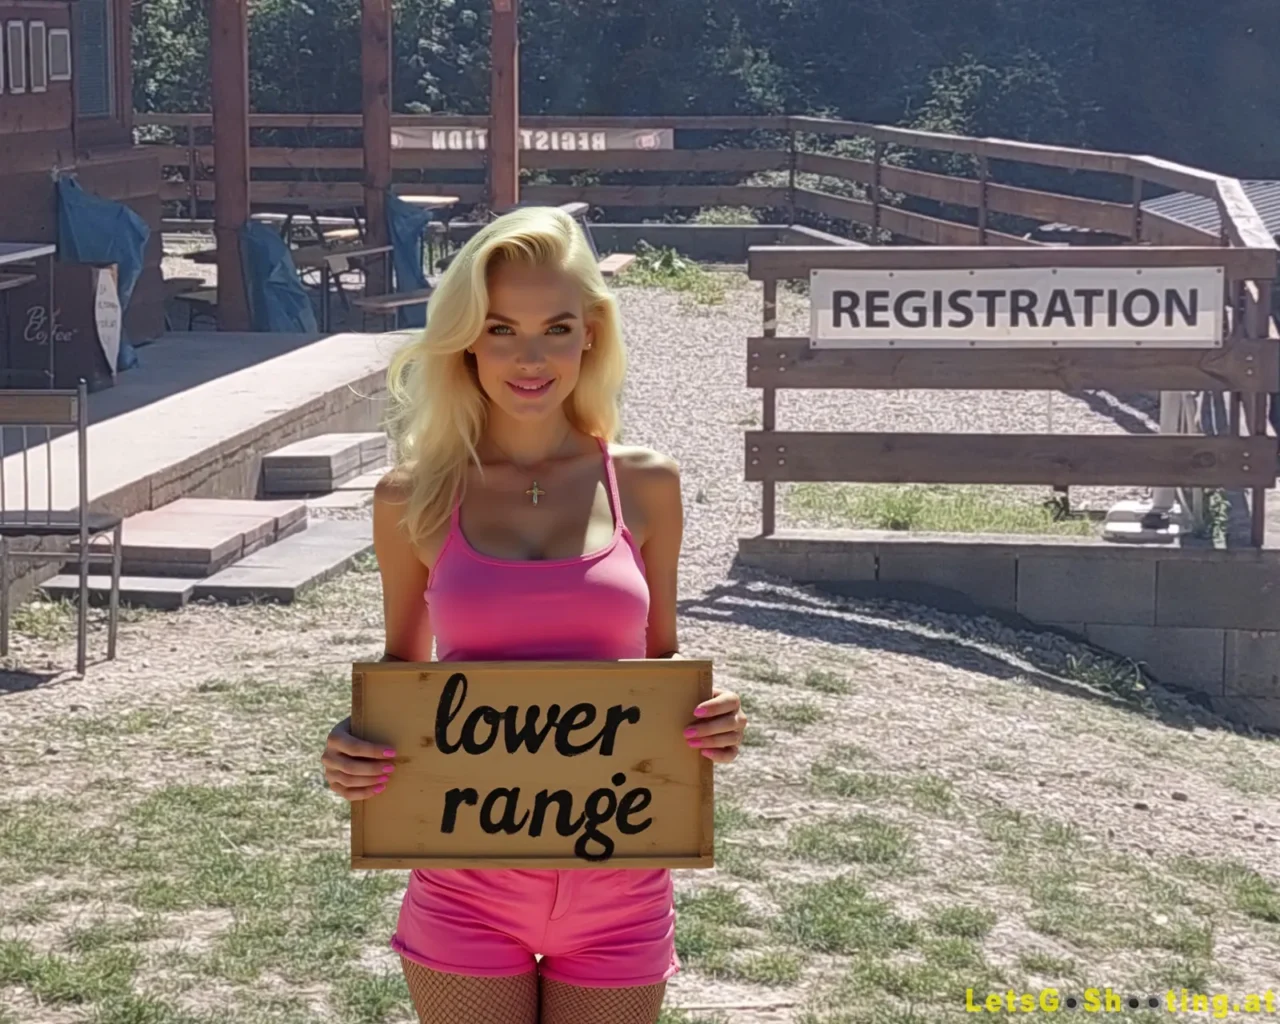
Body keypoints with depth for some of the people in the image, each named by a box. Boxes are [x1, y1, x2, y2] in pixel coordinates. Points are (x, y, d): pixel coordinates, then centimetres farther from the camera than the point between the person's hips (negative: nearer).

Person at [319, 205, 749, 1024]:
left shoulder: (645, 486, 0)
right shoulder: (415, 499, -2)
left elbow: (662, 664, 10)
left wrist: (711, 719, -10)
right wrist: (354, 746, -11)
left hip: (618, 887, 1)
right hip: (469, 887, -1)